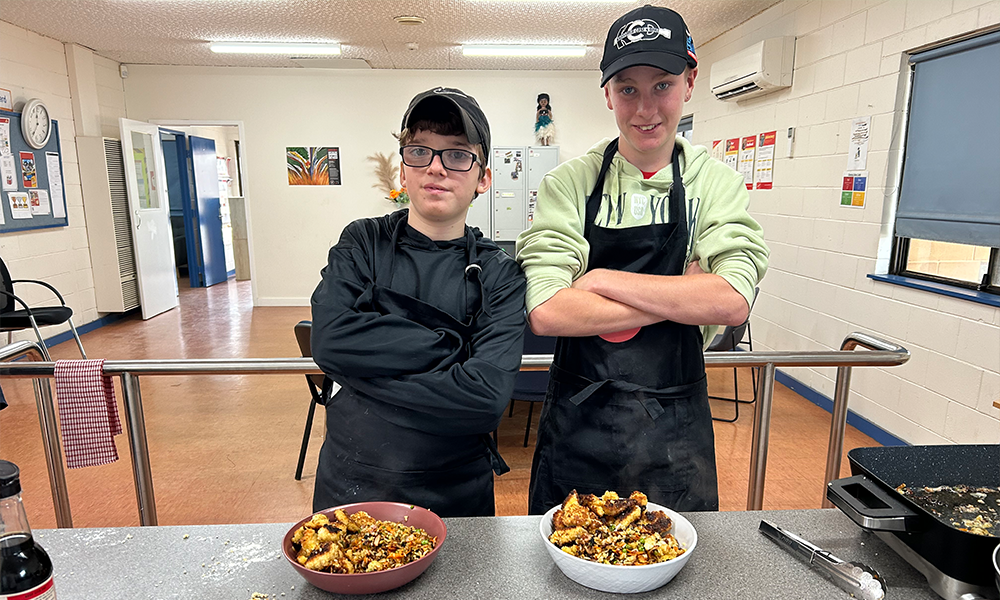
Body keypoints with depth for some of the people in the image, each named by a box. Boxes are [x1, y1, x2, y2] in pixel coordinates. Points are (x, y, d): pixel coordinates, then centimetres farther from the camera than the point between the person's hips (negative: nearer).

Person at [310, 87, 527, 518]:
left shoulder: (499, 275, -9)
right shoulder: (363, 243, -3)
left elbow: (488, 394, -22)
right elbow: (330, 341, -19)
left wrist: (366, 373, -19)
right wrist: (449, 344, -20)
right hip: (349, 482, 2)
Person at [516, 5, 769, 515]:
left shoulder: (716, 185, -2)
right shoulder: (569, 183, -7)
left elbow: (734, 301, -17)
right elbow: (545, 312, -19)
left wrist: (603, 279, -19)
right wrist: (682, 298, -17)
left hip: (675, 434, 1)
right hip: (578, 423, -1)